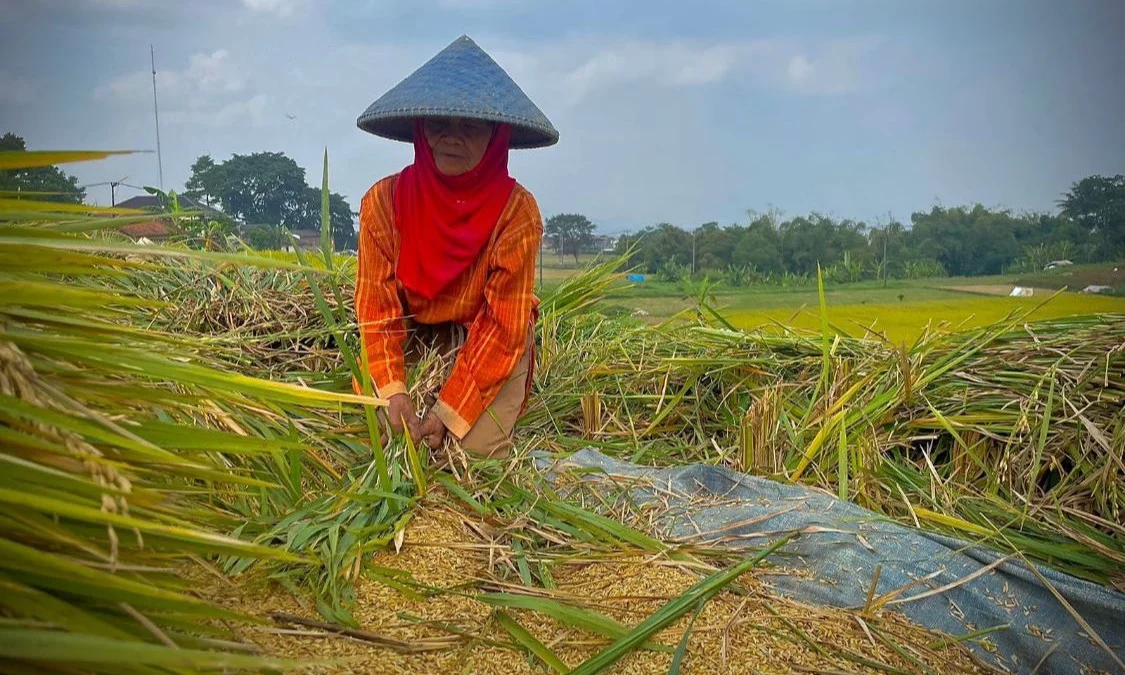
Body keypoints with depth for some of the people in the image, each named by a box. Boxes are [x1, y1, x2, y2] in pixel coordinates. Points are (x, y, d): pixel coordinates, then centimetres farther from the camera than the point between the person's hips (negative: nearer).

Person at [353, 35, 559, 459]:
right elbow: (376, 304, -13)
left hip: (489, 343, -2)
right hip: (411, 338, 2)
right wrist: (392, 391, -27)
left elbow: (504, 326, -21)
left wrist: (450, 411, -24)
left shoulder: (517, 210, -22)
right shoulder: (384, 201, -17)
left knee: (479, 448, -16)